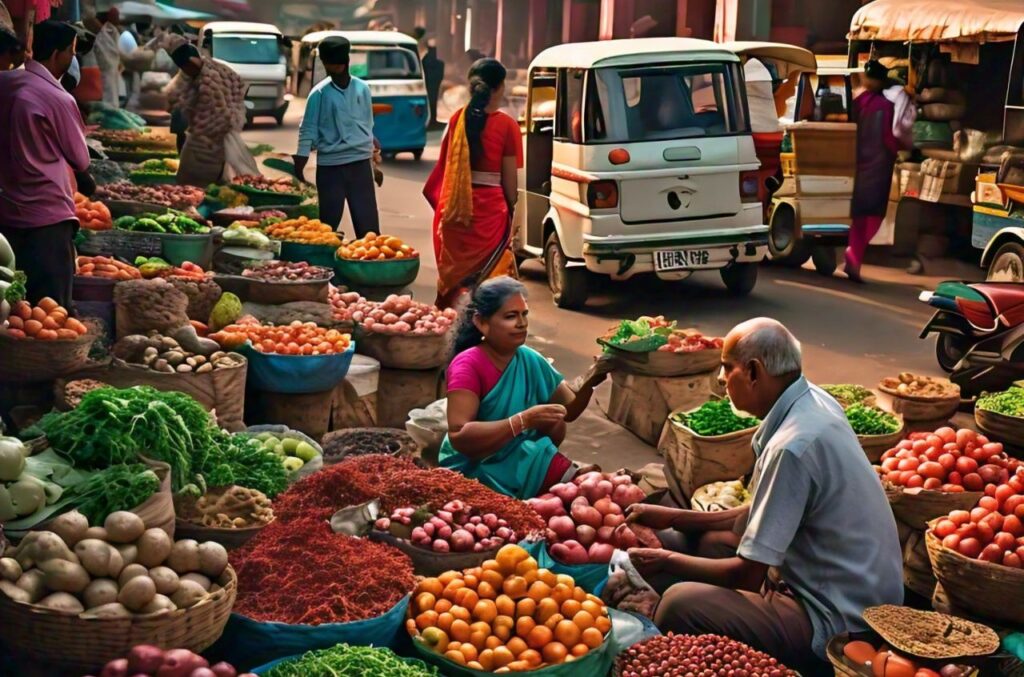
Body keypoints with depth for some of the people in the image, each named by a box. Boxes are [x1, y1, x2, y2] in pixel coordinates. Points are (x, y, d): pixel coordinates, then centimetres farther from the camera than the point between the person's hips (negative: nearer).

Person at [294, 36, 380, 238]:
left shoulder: (362, 88, 4)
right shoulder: (320, 93, -4)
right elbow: (308, 129, -2)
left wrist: (374, 159, 15)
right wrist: (300, 163, -8)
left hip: (360, 162, 2)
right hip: (330, 165, -2)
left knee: (368, 223, 2)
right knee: (329, 222, 6)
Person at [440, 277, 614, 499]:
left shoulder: (530, 360, 1)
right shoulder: (468, 366, -18)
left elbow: (567, 411, 6)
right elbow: (459, 436, -27)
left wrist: (588, 385, -15)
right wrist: (524, 420, -32)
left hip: (525, 460, 6)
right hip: (475, 470, -6)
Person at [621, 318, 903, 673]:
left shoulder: (792, 447, -25)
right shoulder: (815, 401, 2)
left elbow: (747, 574, -19)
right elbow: (761, 518, 13)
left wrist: (666, 561, -4)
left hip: (837, 626, -10)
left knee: (680, 604, -22)